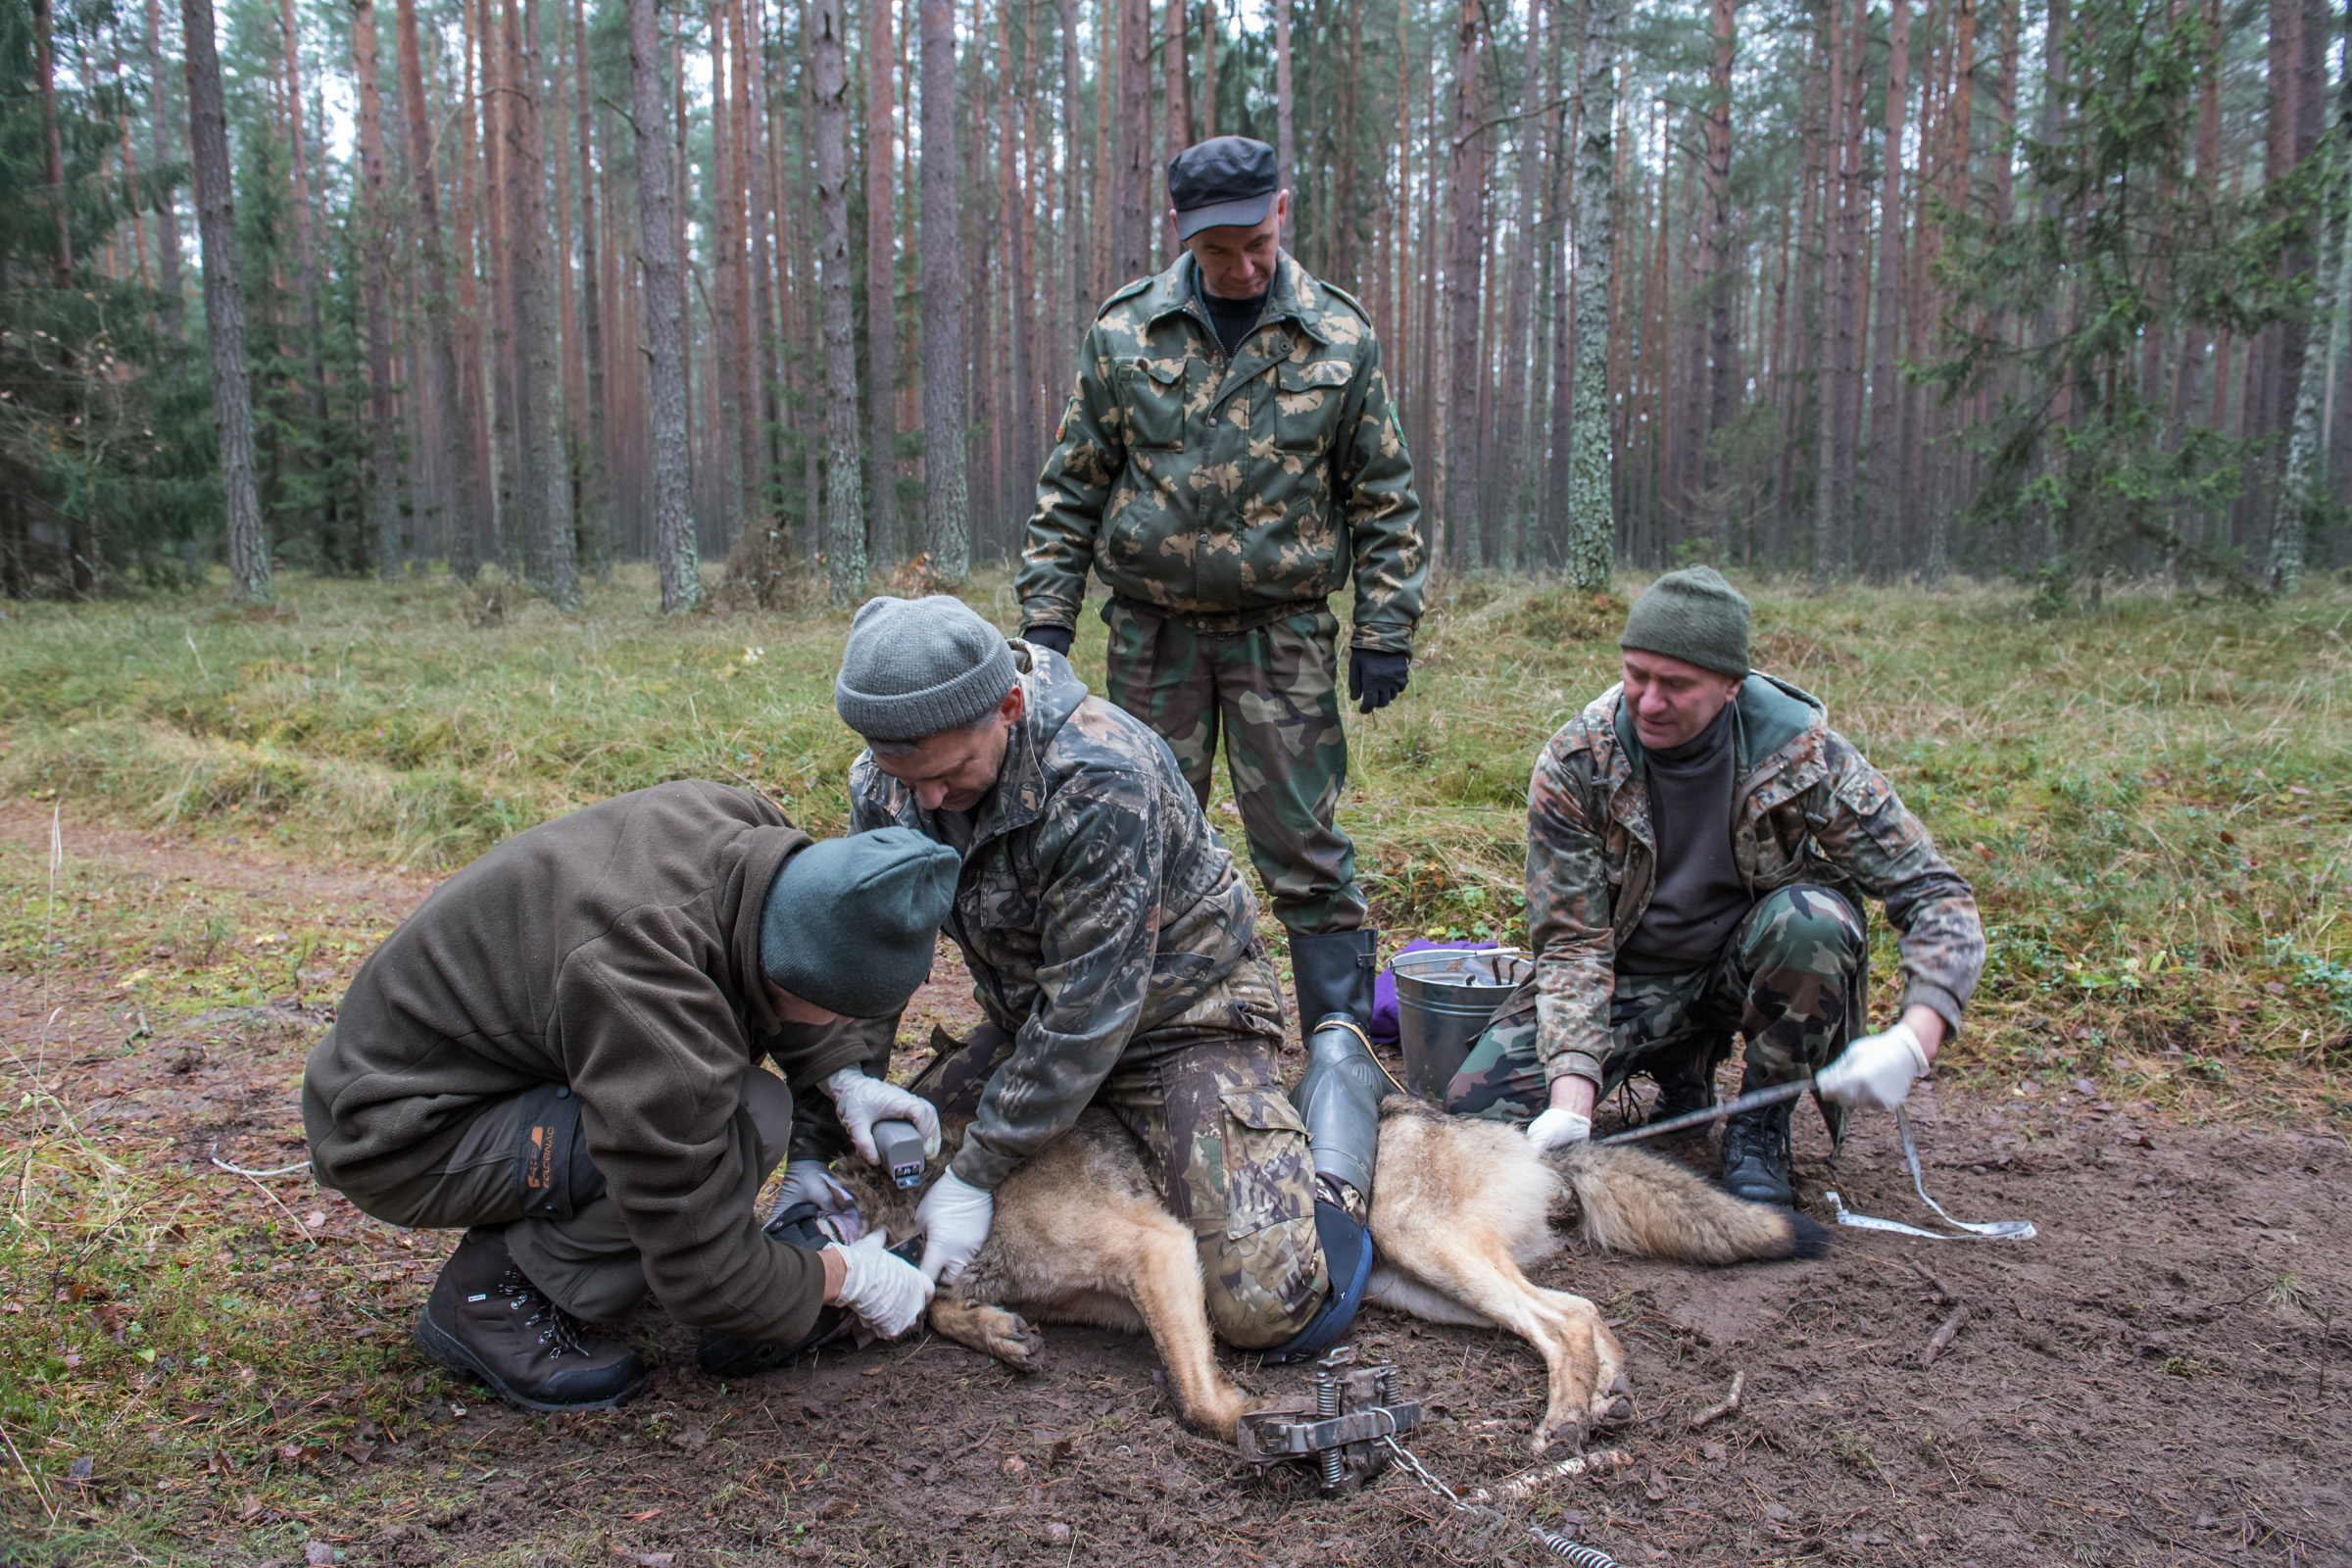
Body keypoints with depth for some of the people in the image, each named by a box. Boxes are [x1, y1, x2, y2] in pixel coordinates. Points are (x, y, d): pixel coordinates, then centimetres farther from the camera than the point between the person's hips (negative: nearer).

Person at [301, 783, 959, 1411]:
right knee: (745, 1122, -26)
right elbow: (698, 1270, -27)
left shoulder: (745, 827, -15)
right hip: (403, 1139, -9)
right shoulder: (653, 1003, -37)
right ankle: (489, 1293, -6)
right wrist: (841, 1278, -12)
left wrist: (840, 1075, 1)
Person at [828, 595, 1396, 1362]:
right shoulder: (882, 783, -11)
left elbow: (1086, 1011, -29)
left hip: (1183, 1016, -7)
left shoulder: (1102, 779, -33)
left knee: (1273, 1309, -18)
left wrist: (975, 1175, -23)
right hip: (1028, 1021, 7)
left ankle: (1336, 1077, 9)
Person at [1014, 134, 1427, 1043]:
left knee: (1303, 846, -1)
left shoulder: (1340, 337, 1)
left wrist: (1385, 631, -2)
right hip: (1152, 630, 2)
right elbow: (1071, 487, 7)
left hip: (1282, 628, -1)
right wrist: (1045, 618, 0)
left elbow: (1383, 497, 4)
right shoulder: (1124, 331, 2)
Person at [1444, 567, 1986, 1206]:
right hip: (1631, 974, 1)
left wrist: (1913, 1040, -35)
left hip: (1743, 962, -1)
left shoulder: (1801, 751, -20)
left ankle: (1760, 1124, -8)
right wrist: (1572, 1093, -31)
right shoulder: (1573, 765, -18)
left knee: (1811, 919, -34)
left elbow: (1938, 897, -17)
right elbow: (1572, 942, -17)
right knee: (1477, 1103, -18)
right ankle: (1681, 1068, 9)